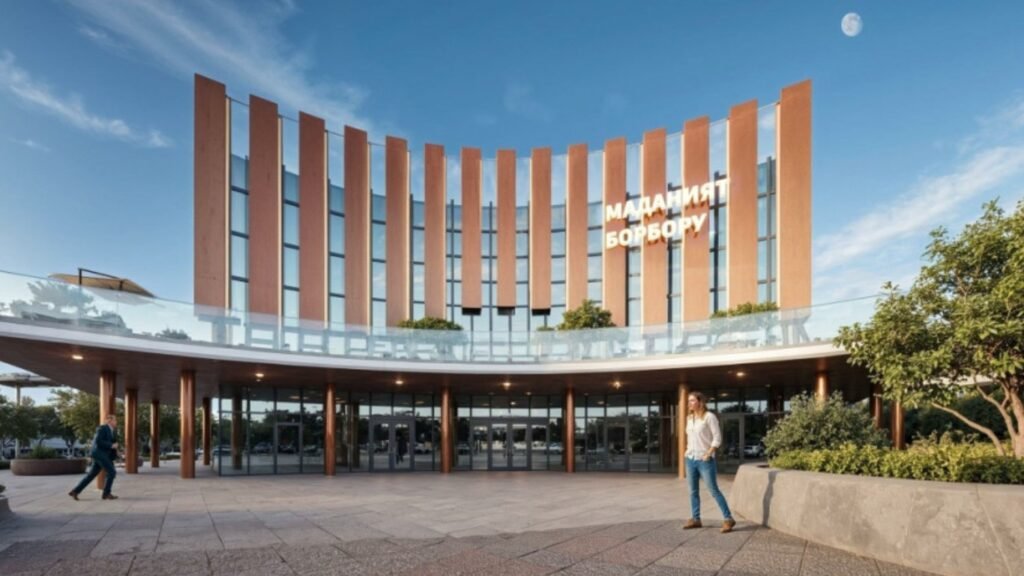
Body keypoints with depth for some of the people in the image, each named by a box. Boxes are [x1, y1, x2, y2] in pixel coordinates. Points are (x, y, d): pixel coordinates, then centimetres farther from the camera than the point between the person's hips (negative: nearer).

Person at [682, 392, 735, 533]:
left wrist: (708, 454, -16)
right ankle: (695, 519, 17)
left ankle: (728, 519, 2)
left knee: (714, 490, -5)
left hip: (705, 460, -7)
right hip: (690, 459, 7)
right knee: (693, 490, 9)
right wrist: (688, 451, 10)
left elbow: (717, 438, -11)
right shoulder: (689, 418, 12)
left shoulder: (709, 417, -9)